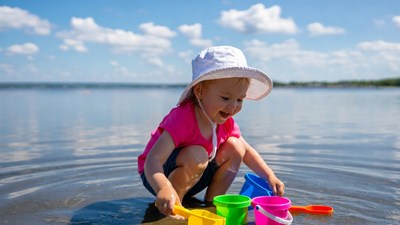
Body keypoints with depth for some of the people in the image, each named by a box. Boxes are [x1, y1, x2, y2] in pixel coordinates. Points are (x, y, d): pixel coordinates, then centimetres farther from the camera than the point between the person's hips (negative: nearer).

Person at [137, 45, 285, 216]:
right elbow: (153, 160, -41)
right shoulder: (183, 119, -32)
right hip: (159, 176, -7)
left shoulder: (226, 123, -8)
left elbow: (247, 151, 7)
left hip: (192, 176, 7)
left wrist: (270, 176, -8)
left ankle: (211, 203, 0)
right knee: (197, 155, -35)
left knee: (234, 147, -8)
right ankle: (168, 206, -16)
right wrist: (164, 189, -61)